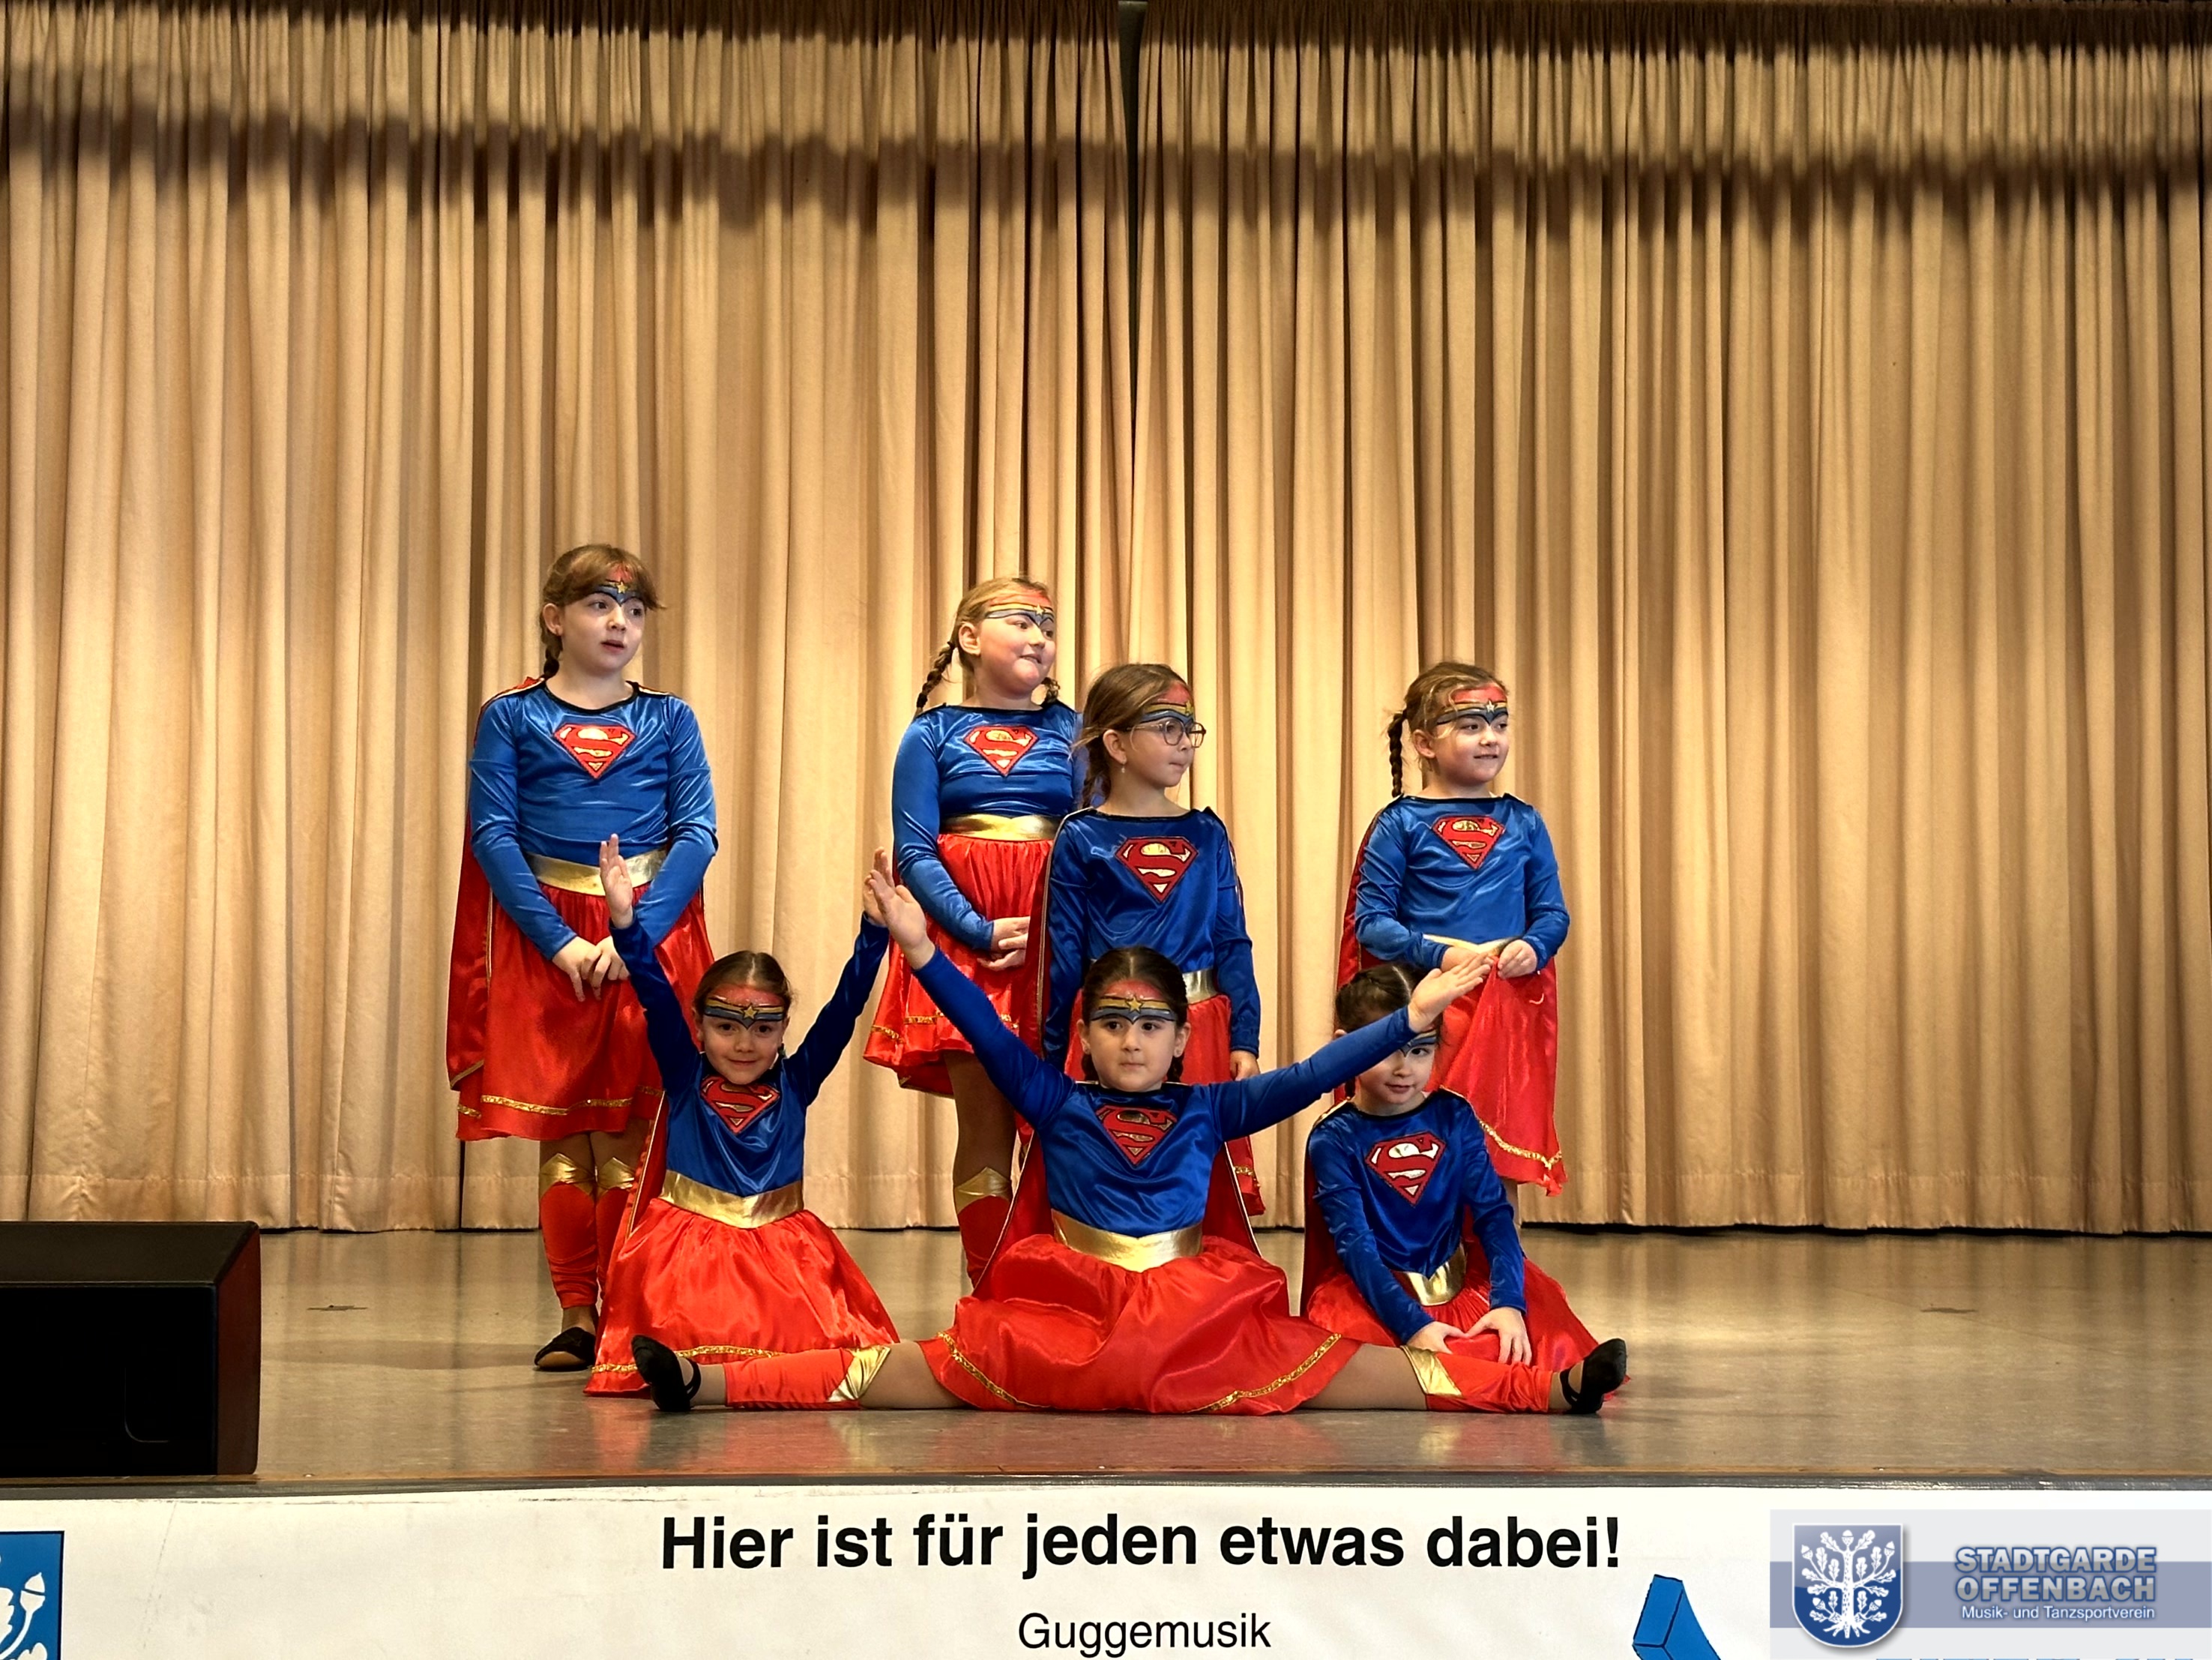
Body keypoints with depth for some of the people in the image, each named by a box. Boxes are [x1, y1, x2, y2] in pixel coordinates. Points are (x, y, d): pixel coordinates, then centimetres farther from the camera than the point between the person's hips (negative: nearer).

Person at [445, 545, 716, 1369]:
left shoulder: (668, 719, 8)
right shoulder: (510, 717, 5)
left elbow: (696, 833, 0)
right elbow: (493, 835, -2)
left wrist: (635, 932, -14)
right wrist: (561, 940, -12)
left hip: (651, 933, 0)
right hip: (545, 938, 0)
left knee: (626, 1136, -2)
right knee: (561, 1137, 1)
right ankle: (575, 1316, 8)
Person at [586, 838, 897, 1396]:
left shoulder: (795, 1084, 8)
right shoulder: (685, 1080, 6)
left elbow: (844, 1009, 2)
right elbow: (657, 1000, -5)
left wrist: (873, 930, -8)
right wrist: (624, 921, -16)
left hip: (781, 1248, 2)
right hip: (687, 1245, -2)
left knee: (819, 1342, -20)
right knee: (695, 1333, -26)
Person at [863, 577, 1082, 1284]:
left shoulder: (1069, 730, 10)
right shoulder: (932, 734, 6)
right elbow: (915, 852, -1)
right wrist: (982, 931, -12)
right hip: (964, 940, -1)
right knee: (984, 1128, -2)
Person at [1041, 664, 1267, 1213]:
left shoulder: (1207, 835, 9)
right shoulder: (1080, 838, 1)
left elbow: (1233, 944, 9)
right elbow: (1064, 959, 3)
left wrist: (1244, 1042, 1)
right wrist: (1055, 1062, 3)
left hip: (1200, 1034, 3)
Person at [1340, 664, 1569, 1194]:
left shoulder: (1523, 823, 11)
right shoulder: (1400, 823, 0)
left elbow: (1552, 912, 12)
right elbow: (1370, 921, -4)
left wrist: (1533, 947, -10)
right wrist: (1440, 953, -16)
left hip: (1510, 1007, 3)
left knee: (1505, 1159, 6)